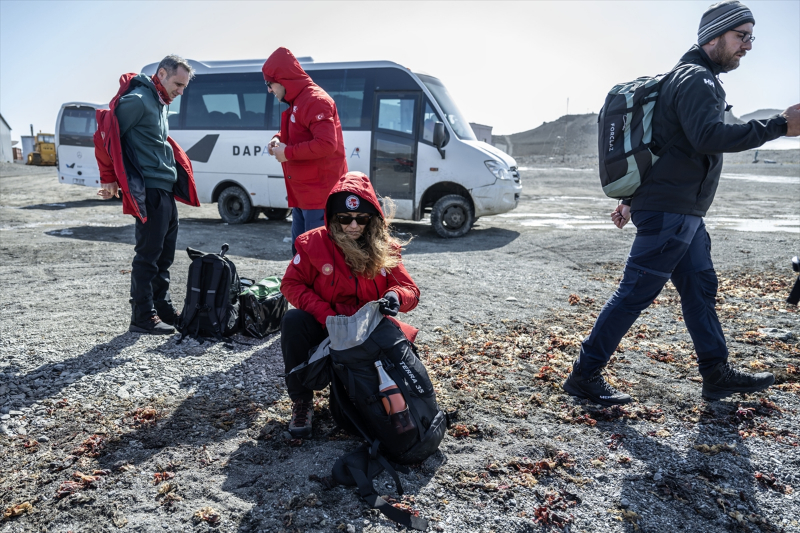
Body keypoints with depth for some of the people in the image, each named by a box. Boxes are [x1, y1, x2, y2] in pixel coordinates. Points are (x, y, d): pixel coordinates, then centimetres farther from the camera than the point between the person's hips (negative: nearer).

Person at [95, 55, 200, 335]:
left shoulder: (160, 103, 17)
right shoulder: (137, 100, -12)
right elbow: (105, 136, -13)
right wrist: (109, 180, -7)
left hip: (166, 189, 10)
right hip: (149, 190, -10)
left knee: (165, 253, 14)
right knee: (148, 254, -5)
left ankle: (162, 307, 25)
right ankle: (142, 317, 4)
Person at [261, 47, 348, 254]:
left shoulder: (315, 100, -16)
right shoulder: (297, 102, 17)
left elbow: (326, 144, -26)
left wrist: (288, 152, -18)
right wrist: (279, 139, 6)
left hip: (319, 196, -10)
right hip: (302, 194, 10)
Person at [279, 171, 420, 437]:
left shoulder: (385, 249, -2)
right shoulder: (315, 242, -7)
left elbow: (410, 290, -5)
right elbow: (291, 284, -9)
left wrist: (395, 296, -32)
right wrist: (327, 317, -23)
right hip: (325, 330, 0)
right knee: (293, 320, -31)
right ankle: (301, 401, -14)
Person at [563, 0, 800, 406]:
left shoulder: (693, 79, 23)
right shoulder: (696, 78, -10)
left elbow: (662, 147, 24)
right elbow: (708, 136, -28)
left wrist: (632, 199, 22)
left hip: (682, 213, 11)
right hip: (669, 212, -11)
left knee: (700, 289, 14)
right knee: (634, 295, -8)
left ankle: (717, 375, 25)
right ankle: (584, 376, 0)